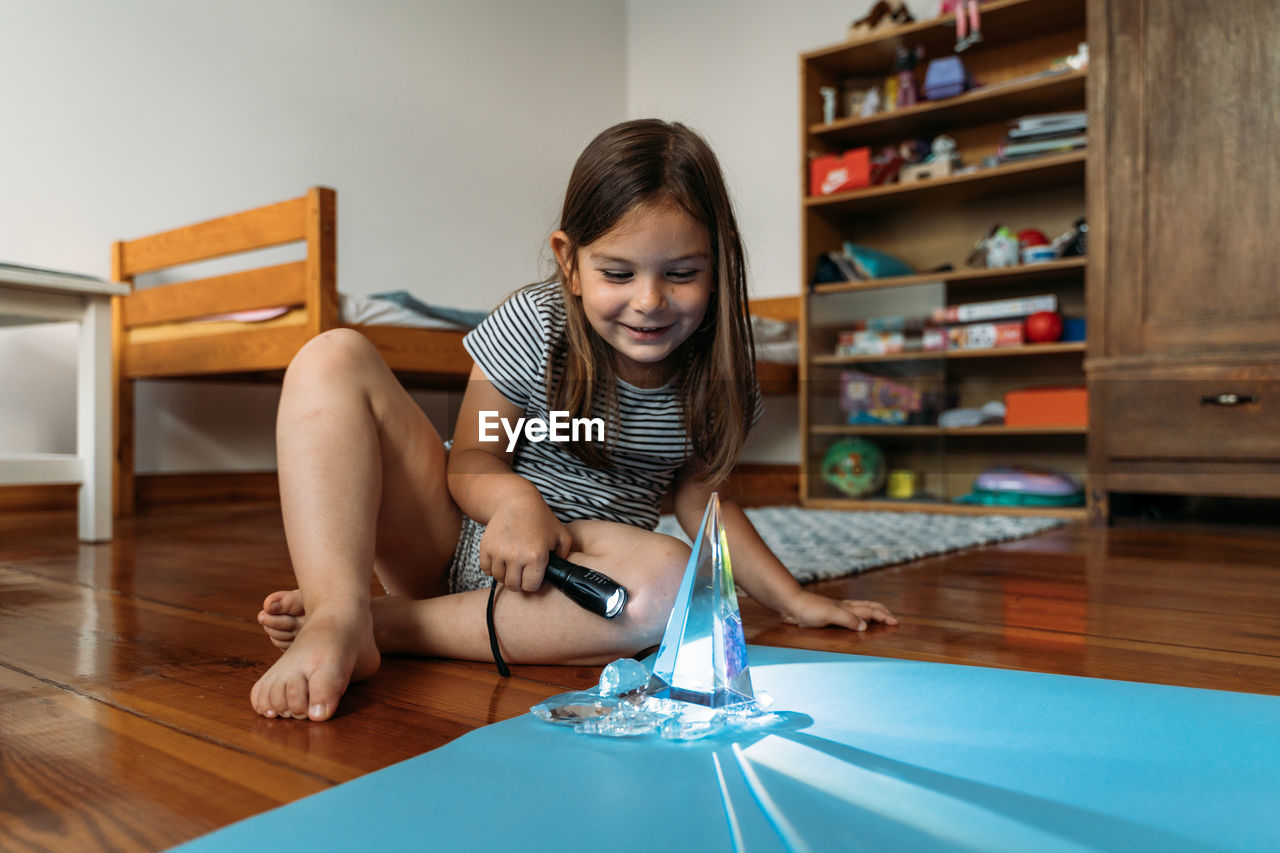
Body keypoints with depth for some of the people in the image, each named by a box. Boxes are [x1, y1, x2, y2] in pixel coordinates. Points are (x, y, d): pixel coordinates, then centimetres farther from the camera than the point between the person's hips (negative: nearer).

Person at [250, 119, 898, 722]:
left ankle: (383, 622, -26)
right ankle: (338, 618, -33)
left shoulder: (718, 375, -4)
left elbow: (699, 499, 7)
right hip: (465, 540, 0)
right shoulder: (533, 324, -12)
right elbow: (471, 461, -7)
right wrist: (515, 499, -31)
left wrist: (796, 601, 2)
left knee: (670, 579, -36)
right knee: (335, 358, -16)